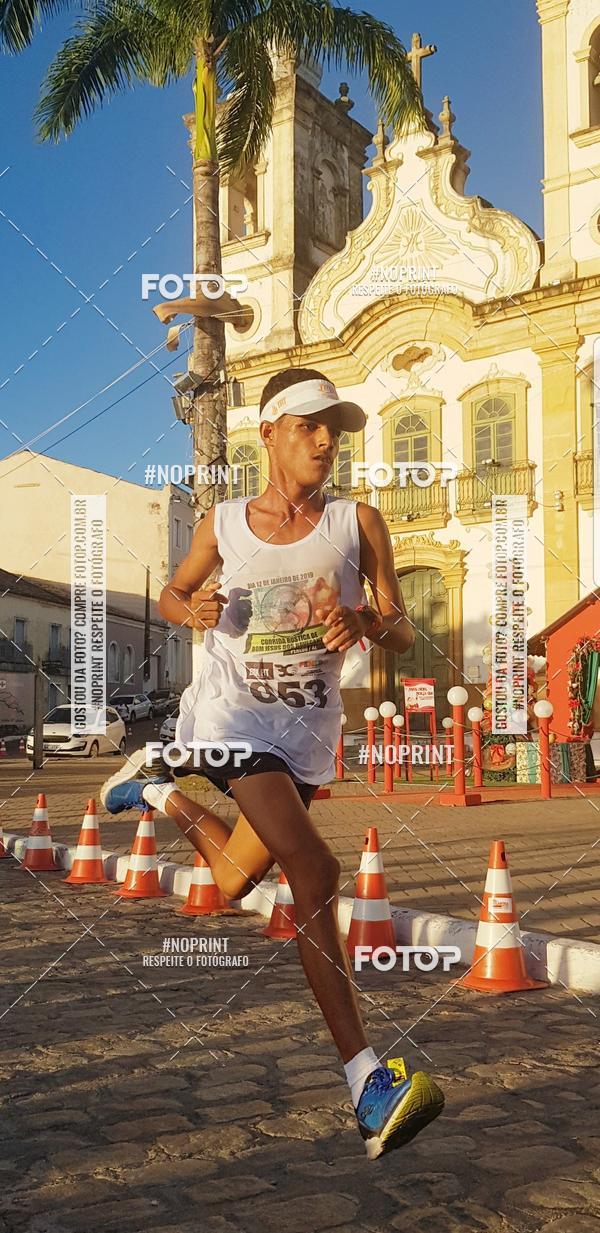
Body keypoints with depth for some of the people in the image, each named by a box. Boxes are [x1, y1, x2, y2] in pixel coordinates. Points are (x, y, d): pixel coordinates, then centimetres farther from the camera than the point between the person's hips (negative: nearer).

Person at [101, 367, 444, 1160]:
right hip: (233, 714, -3)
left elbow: (404, 637, -4)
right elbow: (171, 593, 14)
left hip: (309, 729, 3)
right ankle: (368, 1081, -21)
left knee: (235, 882, 18)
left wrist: (366, 620, -27)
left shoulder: (358, 522, -4)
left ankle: (162, 792, 48)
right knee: (314, 869, -23)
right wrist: (193, 610, -10)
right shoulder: (222, 525, -3)